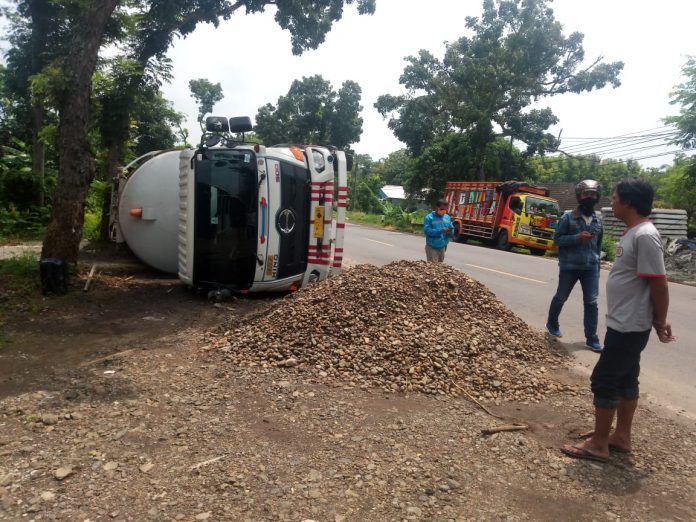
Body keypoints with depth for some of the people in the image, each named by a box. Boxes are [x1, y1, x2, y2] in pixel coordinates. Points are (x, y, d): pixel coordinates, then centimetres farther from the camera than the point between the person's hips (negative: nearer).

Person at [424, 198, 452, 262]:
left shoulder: (447, 217, 9)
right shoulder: (429, 217, -11)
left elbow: (451, 229, 15)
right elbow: (427, 230, -21)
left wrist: (450, 232, -11)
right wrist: (441, 231, -30)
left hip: (442, 247, 6)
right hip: (432, 247, -6)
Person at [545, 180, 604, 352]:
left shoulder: (598, 221, 9)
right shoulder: (568, 217, -6)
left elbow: (598, 245, 17)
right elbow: (557, 238, -6)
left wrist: (597, 265, 15)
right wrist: (577, 237, -20)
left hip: (590, 268, 3)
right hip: (569, 267, -3)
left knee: (591, 302, 0)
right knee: (560, 298, 11)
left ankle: (591, 338, 6)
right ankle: (552, 324, 34)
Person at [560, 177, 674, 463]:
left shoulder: (645, 235, -22)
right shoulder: (633, 233, 9)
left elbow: (658, 283, -21)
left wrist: (660, 322, -11)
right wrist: (658, 320, 17)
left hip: (629, 326, -10)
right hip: (624, 323, 10)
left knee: (604, 380, -2)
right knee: (625, 379, 17)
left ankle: (598, 444, 11)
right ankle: (622, 436, 31)